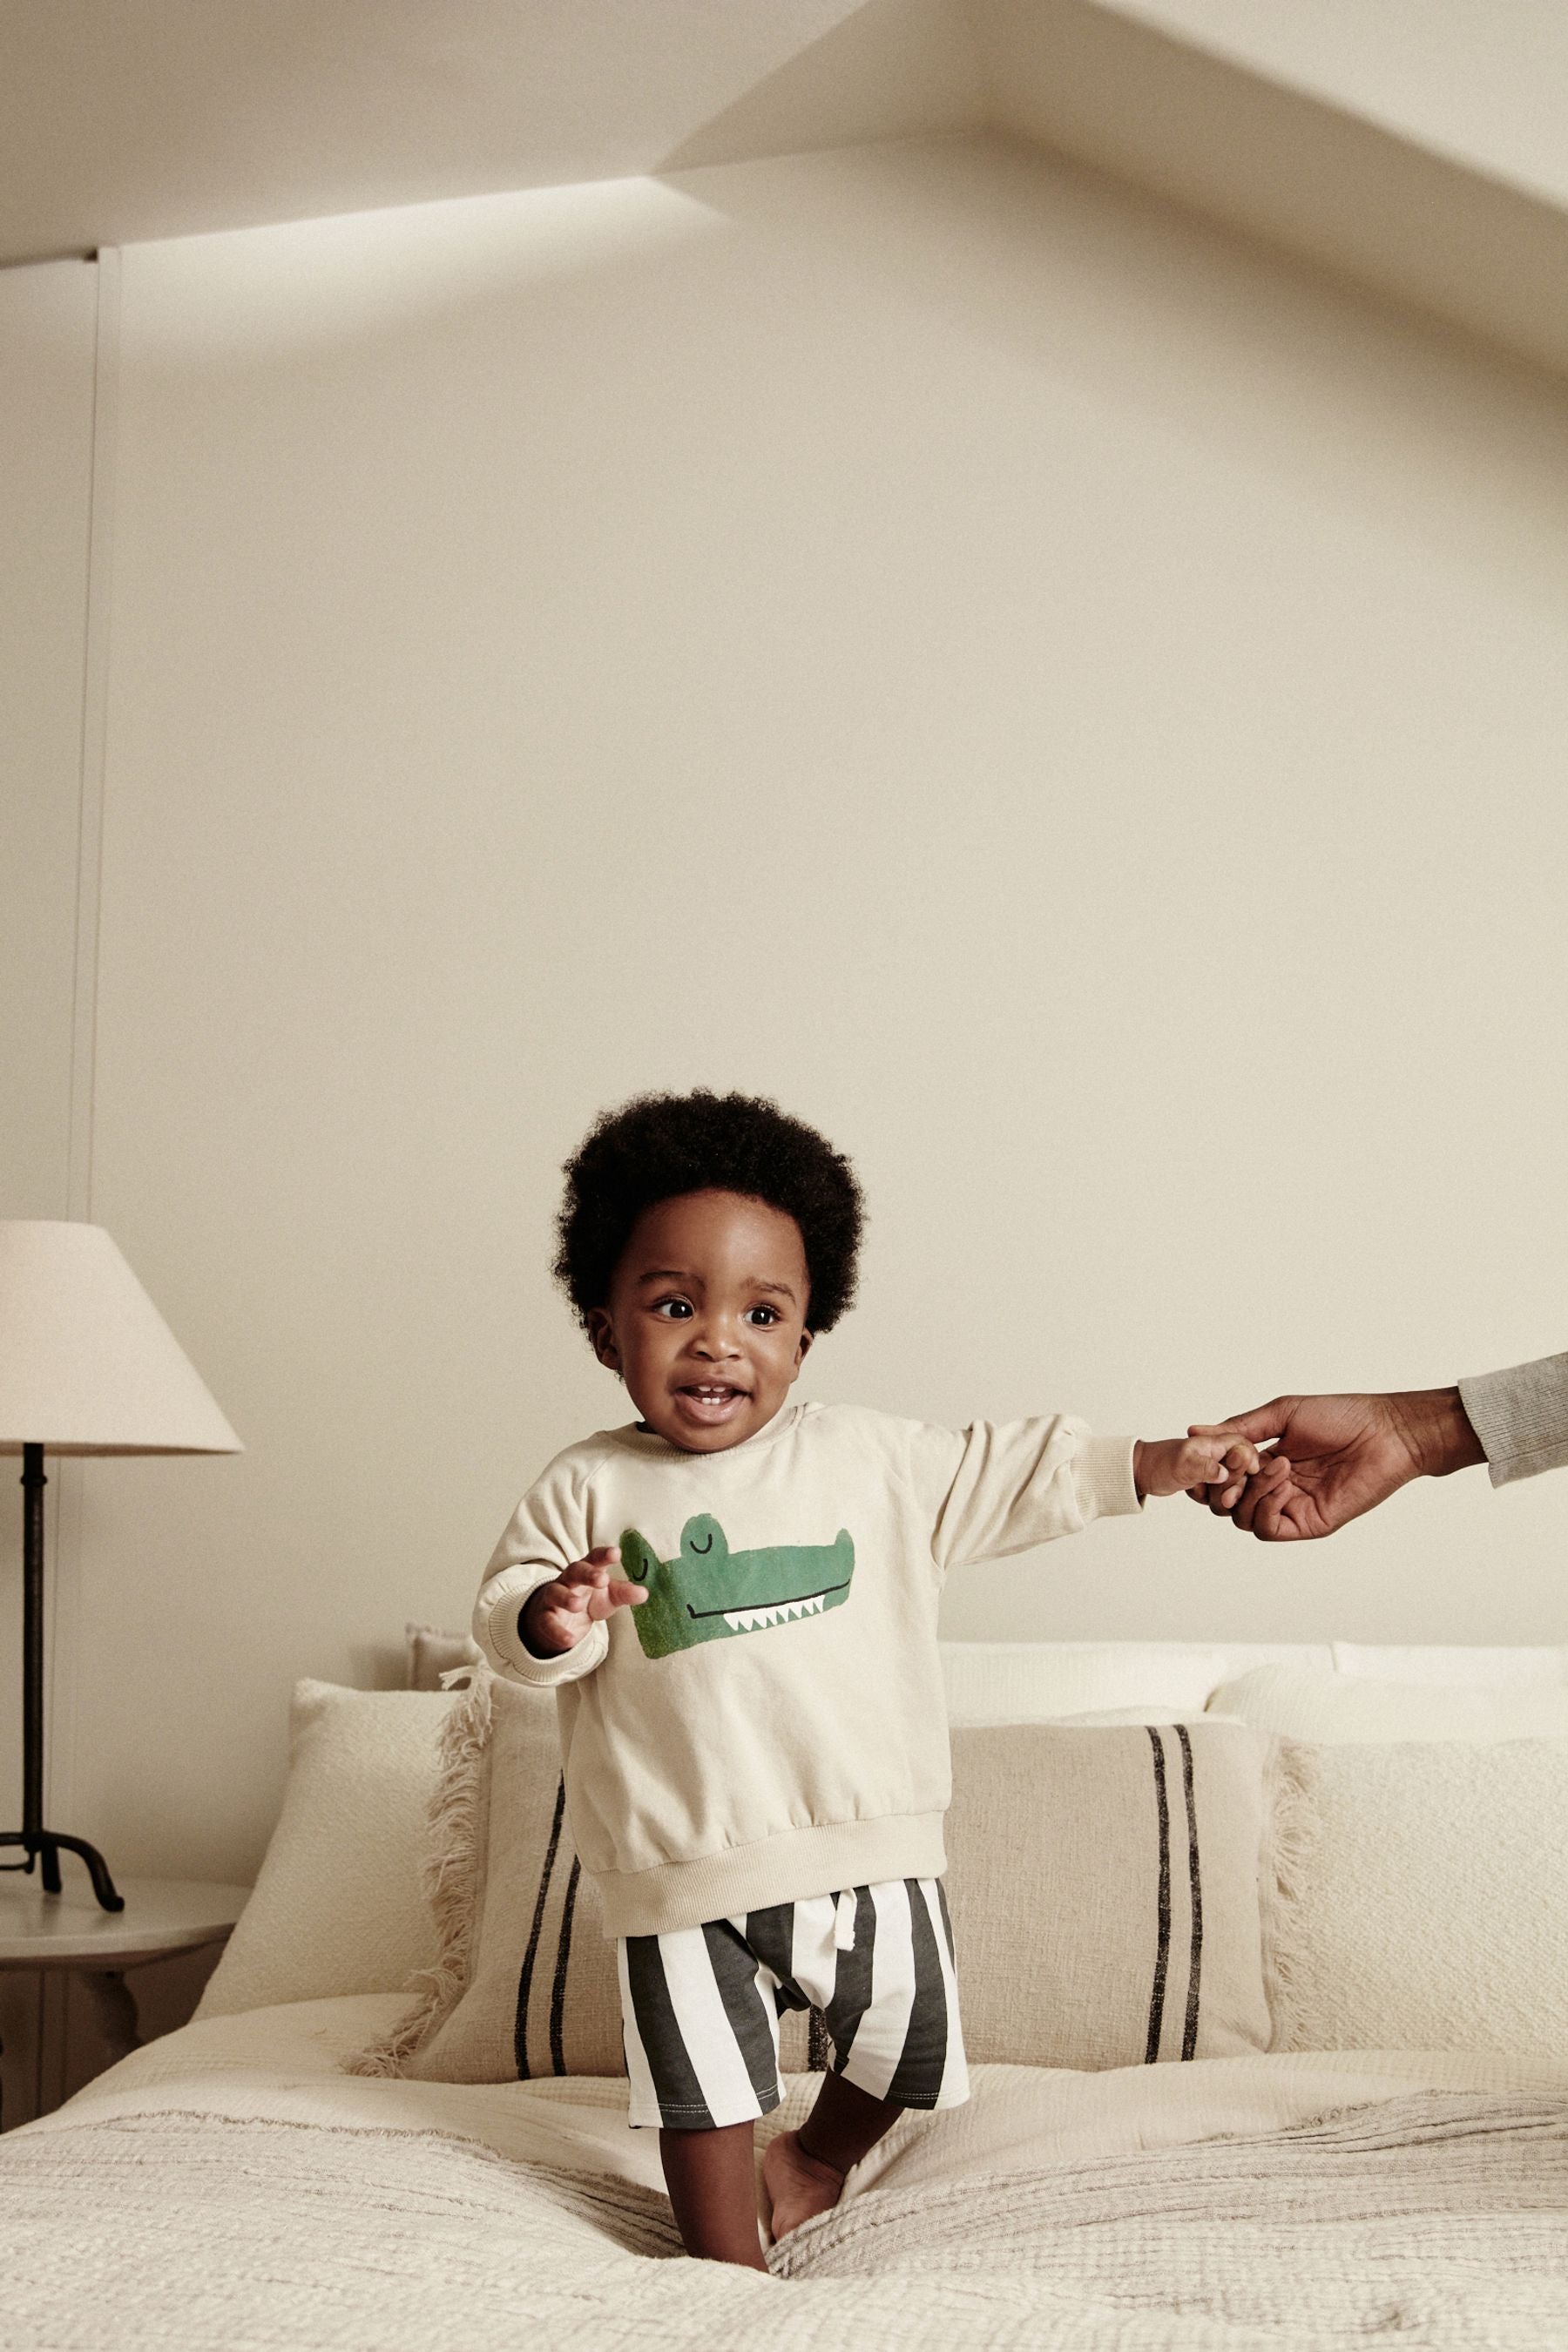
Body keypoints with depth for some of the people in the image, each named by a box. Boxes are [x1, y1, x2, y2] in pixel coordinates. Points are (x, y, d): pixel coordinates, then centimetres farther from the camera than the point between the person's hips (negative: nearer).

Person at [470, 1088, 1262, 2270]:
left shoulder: (870, 1454, 0)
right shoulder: (591, 1488, -4)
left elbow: (1006, 1475, 8)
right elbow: (506, 1608, -5)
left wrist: (1152, 1462, 4)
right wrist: (552, 1618, -28)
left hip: (867, 1845, 2)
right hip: (685, 1871, -2)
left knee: (904, 2049, 15)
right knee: (706, 2088, 6)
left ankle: (815, 2162, 45)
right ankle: (729, 2274, 28)